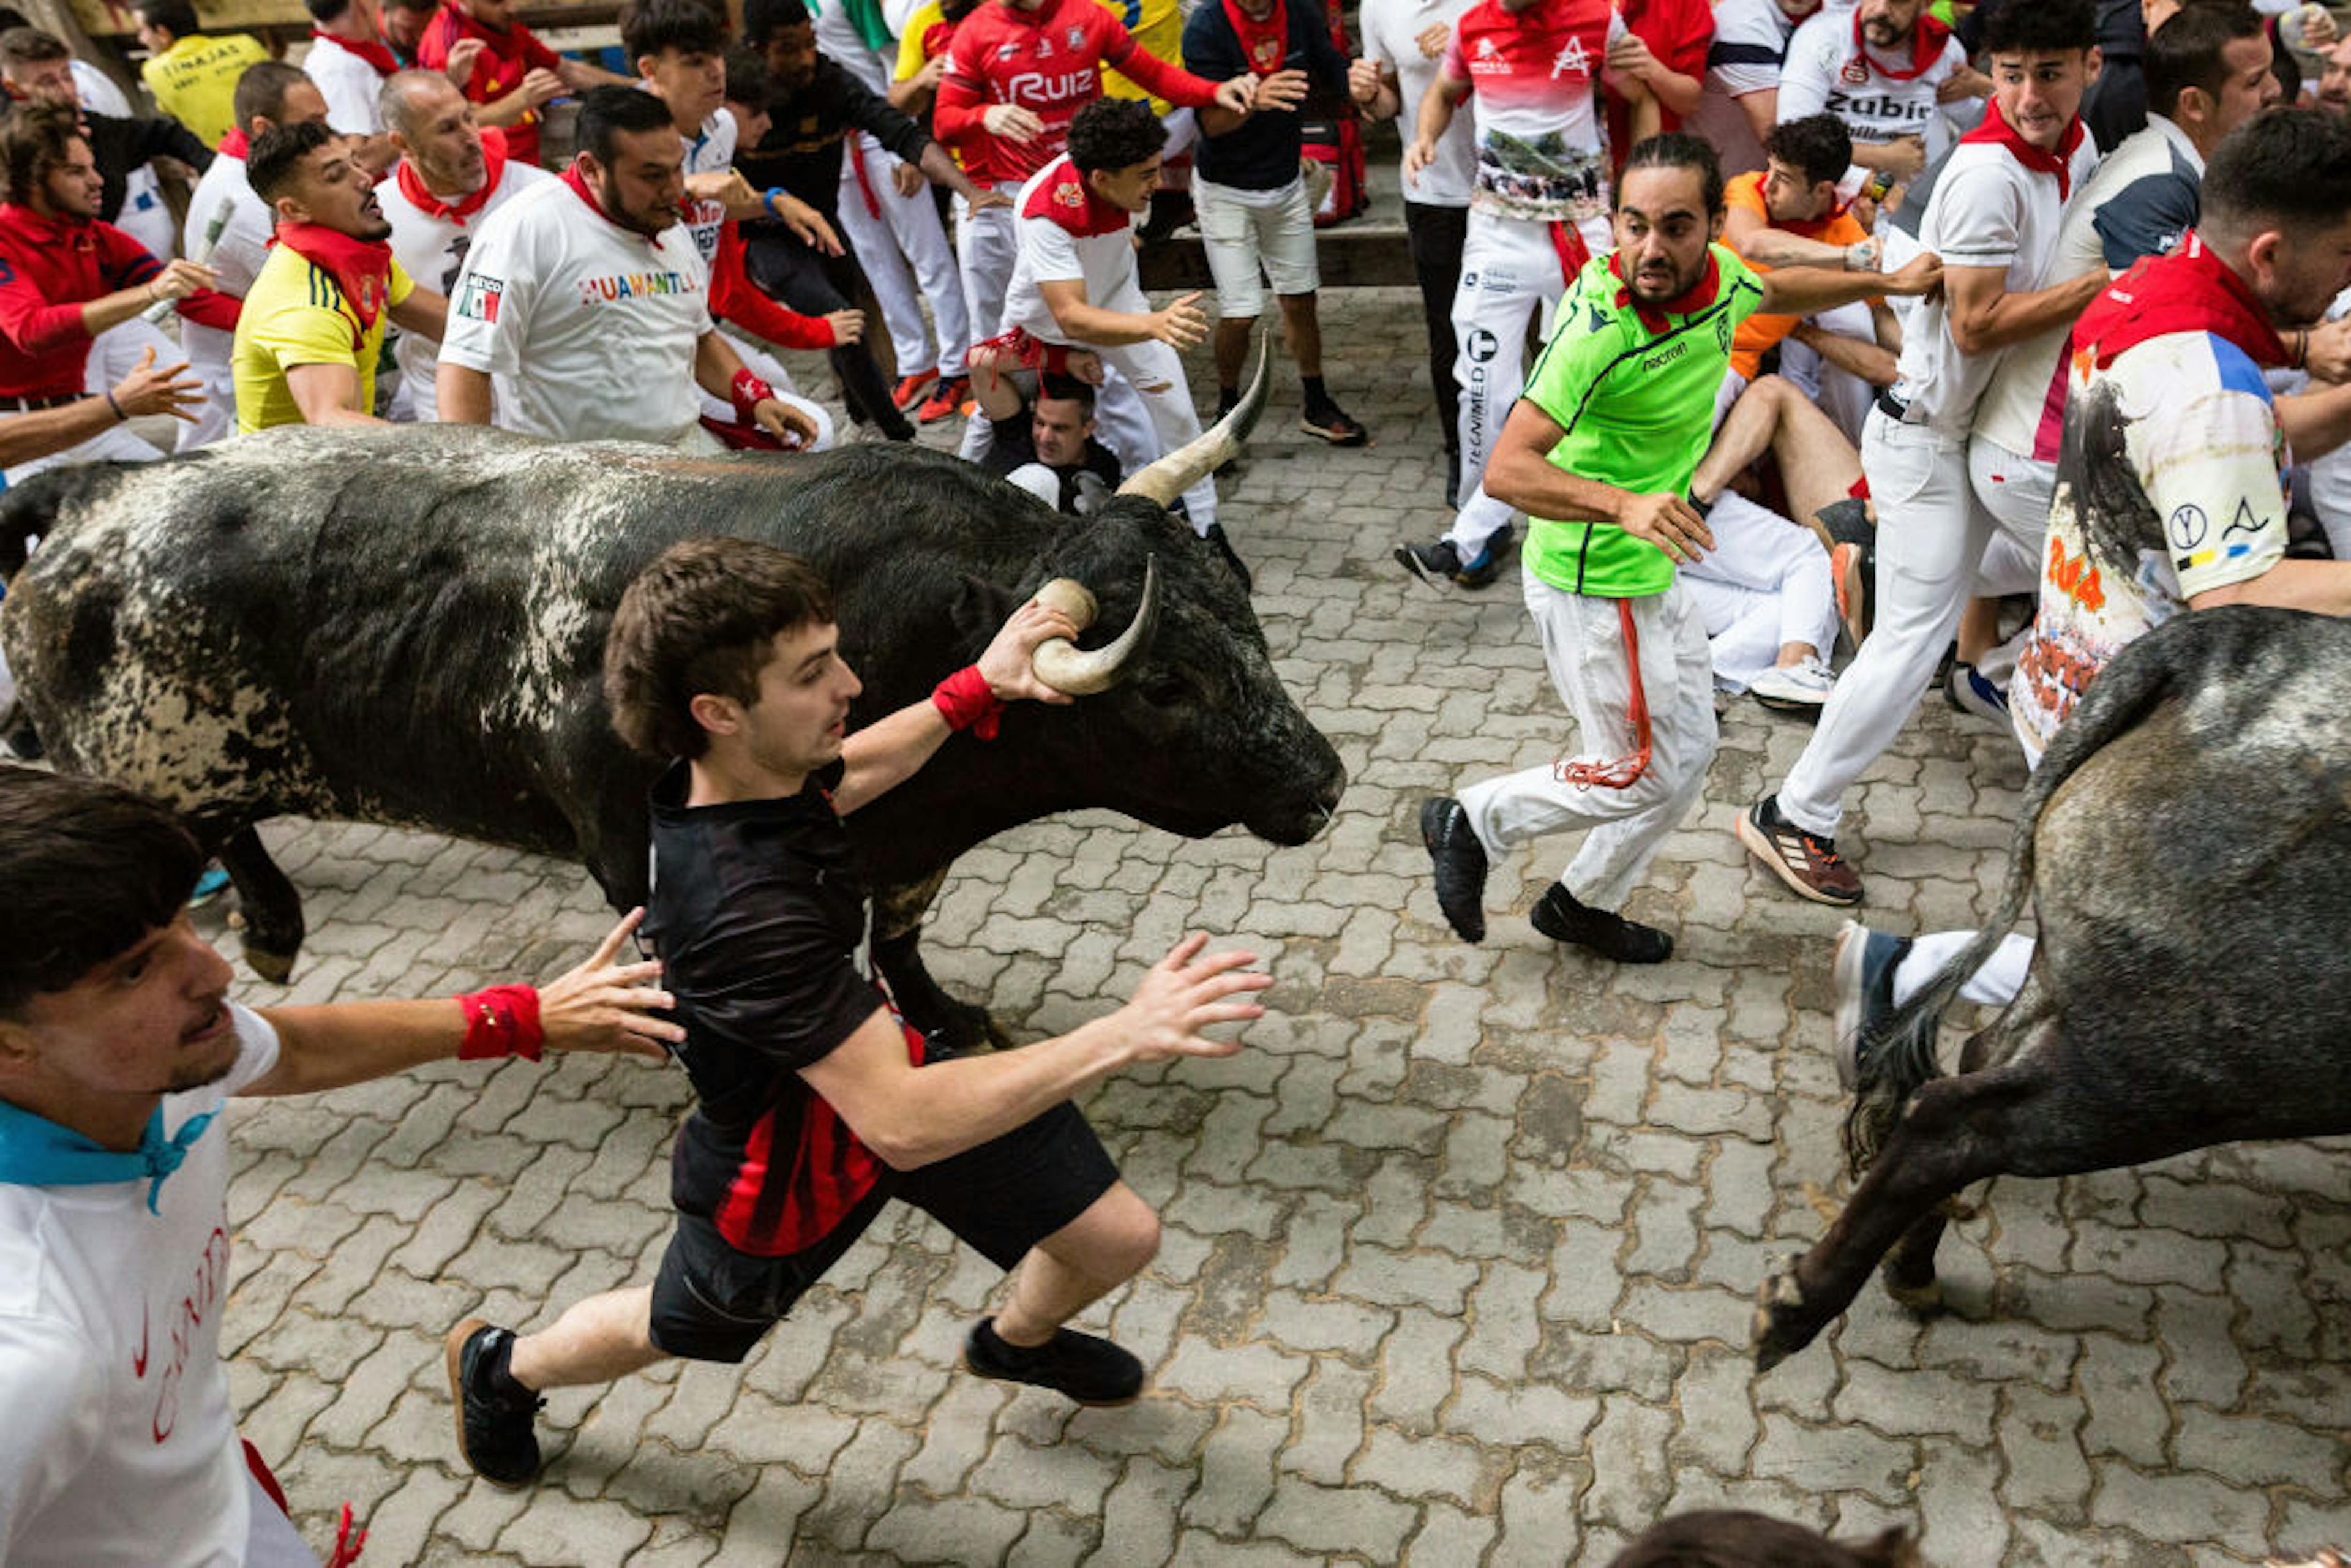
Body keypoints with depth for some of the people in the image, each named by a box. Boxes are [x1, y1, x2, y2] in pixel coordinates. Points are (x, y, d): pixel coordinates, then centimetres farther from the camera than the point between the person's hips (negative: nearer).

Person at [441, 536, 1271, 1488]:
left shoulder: (749, 767, -17)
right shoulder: (741, 910, -44)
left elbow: (849, 774, 11)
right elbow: (902, 1124, -47)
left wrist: (979, 686, 3)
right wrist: (1120, 1038, -49)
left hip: (886, 1059, 6)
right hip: (792, 1160, -6)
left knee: (1119, 1238, 8)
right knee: (677, 1329, 26)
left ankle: (1016, 1343, 46)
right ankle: (498, 1366, 60)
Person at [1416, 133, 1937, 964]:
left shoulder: (1717, 275, -6)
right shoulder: (1599, 328, -31)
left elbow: (1779, 289, 20)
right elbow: (1506, 470, -38)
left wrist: (1890, 282, 25)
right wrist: (1624, 505, -51)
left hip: (1653, 569, 9)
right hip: (1594, 584, -9)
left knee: (1690, 750, 20)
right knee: (1643, 774, 3)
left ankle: (1582, 903, 37)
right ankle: (1471, 821, 20)